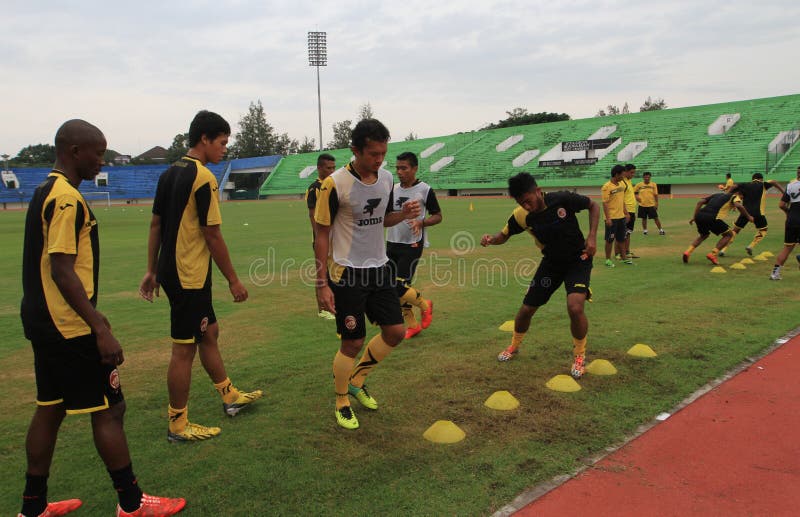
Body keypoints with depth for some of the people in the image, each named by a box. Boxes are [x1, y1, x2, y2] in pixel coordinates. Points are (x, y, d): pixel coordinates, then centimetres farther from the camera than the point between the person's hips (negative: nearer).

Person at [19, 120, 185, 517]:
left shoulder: (45, 192, 13)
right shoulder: (68, 199, -18)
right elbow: (63, 271, -23)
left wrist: (91, 315, 24)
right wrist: (100, 328, -23)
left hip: (43, 322, 10)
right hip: (69, 328, -10)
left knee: (50, 409, 17)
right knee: (109, 410, 0)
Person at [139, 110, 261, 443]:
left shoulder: (170, 174, 10)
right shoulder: (203, 178, -16)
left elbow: (155, 224, 13)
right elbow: (212, 235, -17)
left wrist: (152, 271, 18)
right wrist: (233, 280, -10)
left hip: (172, 271, 9)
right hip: (190, 276, -9)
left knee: (209, 333, 20)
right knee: (185, 348, 1)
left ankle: (229, 396, 34)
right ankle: (178, 425, 13)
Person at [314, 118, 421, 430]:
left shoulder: (386, 178, 3)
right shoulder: (335, 184, -16)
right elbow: (322, 235, -11)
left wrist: (404, 214, -6)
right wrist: (322, 284, -13)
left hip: (378, 268, 7)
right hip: (346, 273, -6)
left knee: (395, 332, 7)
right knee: (353, 342, 0)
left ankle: (357, 380, 30)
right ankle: (342, 403, 23)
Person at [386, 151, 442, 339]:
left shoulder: (425, 190, -7)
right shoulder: (392, 189, 9)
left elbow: (438, 216, -1)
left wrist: (421, 222, -19)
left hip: (412, 245, -6)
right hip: (392, 244, 6)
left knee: (400, 287, -13)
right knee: (392, 287, 8)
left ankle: (424, 304, 18)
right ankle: (412, 325, 24)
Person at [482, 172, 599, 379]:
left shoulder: (563, 199, -25)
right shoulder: (521, 215, -17)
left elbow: (593, 206, -6)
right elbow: (504, 235, 0)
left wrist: (592, 236, -16)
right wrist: (491, 239, -24)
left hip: (578, 260, -3)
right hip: (551, 262, 4)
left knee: (575, 307, -25)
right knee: (527, 309, 5)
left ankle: (579, 356, 2)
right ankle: (514, 347, 36)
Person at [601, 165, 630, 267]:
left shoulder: (621, 184, 9)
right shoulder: (607, 187, -14)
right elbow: (605, 204, -16)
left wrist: (626, 212, 15)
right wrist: (607, 218, -19)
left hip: (621, 216, 7)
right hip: (611, 218, -7)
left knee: (621, 239, 15)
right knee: (609, 239, 2)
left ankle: (623, 257, 25)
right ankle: (608, 259, 12)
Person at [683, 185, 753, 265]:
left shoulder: (717, 195, 33)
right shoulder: (734, 196, 17)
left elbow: (700, 202, 22)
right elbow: (739, 206, -6)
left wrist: (694, 217, 20)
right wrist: (748, 217, 6)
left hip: (700, 215, 6)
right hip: (712, 217, -6)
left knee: (704, 235, 33)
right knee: (728, 234, 16)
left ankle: (688, 252, 12)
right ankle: (713, 254, 1)